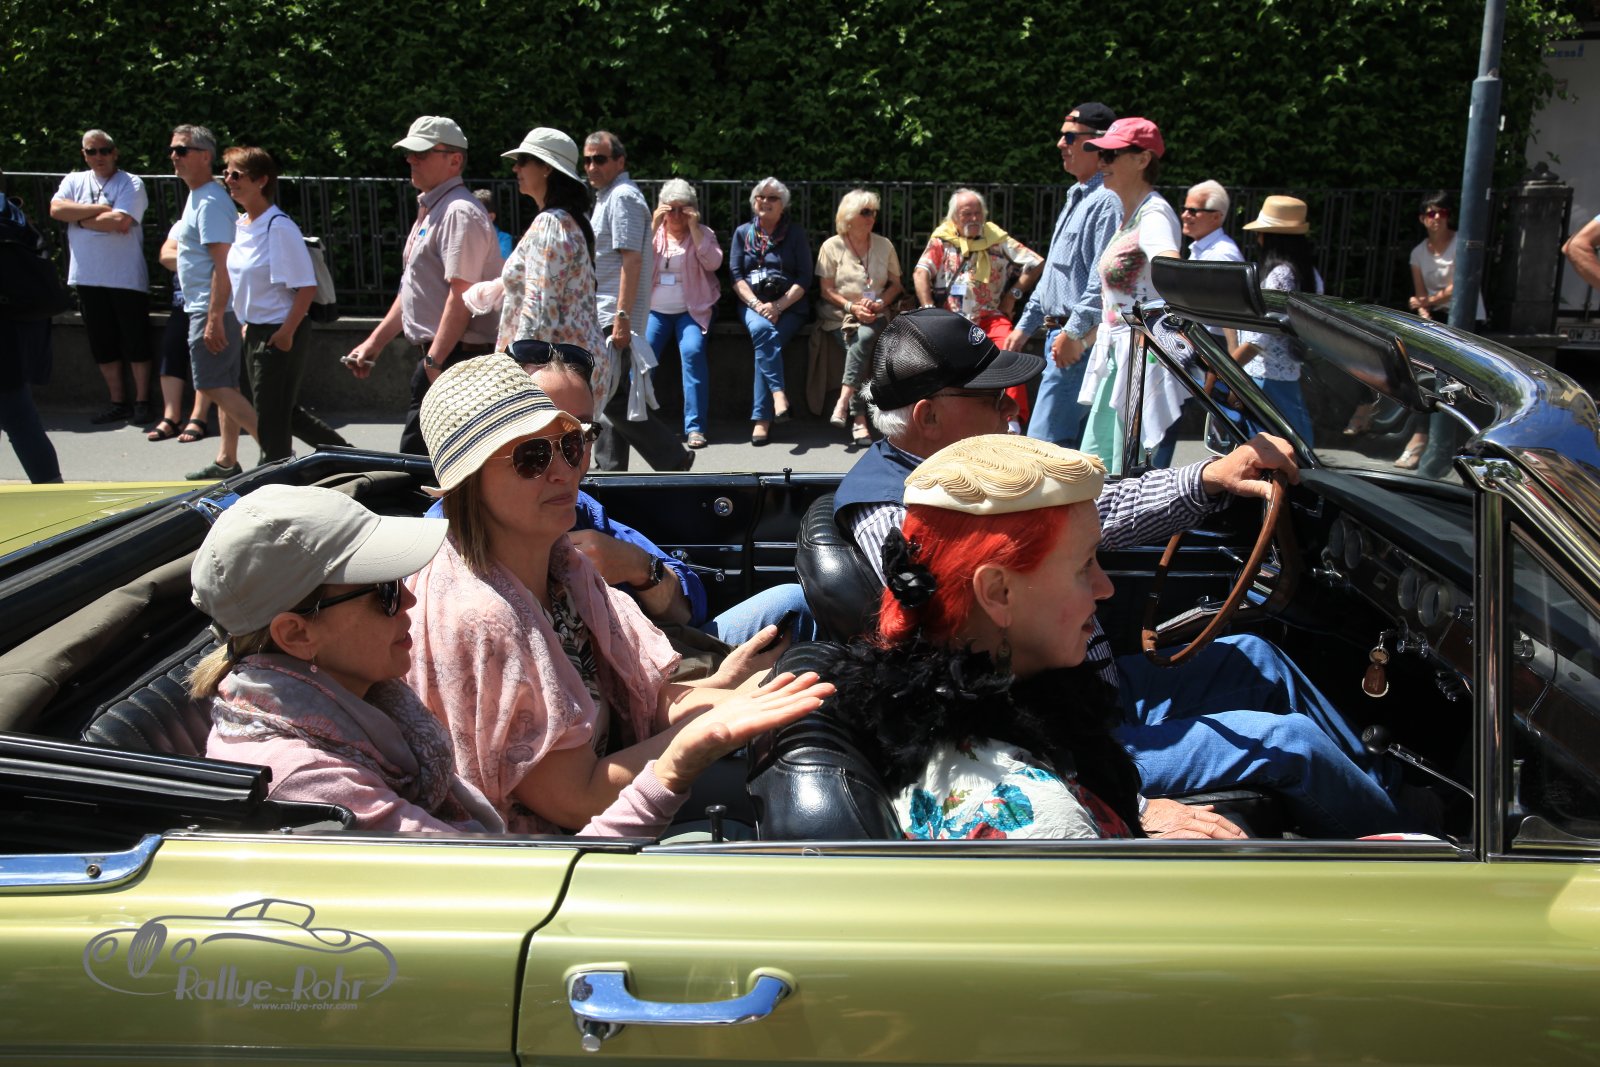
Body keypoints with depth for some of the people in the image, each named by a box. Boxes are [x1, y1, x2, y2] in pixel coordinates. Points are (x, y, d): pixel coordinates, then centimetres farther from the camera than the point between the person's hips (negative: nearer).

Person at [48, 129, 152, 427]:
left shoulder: (131, 183, -3)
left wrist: (80, 219, -6)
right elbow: (56, 209, -6)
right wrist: (99, 208, -11)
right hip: (88, 277, 5)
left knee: (135, 342, 1)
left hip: (127, 277, -5)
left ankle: (142, 401, 10)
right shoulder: (74, 181, 12)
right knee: (102, 344, 9)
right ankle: (118, 402, 18)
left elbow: (121, 222, -17)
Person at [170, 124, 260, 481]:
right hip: (205, 308, 10)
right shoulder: (196, 197, 17)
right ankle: (226, 461, 17)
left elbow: (223, 264, -23)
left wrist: (214, 318, -27)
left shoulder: (210, 202, -15)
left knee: (212, 385, -11)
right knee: (224, 386, 11)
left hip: (213, 309, -10)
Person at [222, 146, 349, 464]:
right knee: (286, 411, 18)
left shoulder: (279, 227, -17)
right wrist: (247, 324, 15)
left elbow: (307, 287, -19)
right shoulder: (239, 225, 8)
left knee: (272, 415, 1)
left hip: (280, 333, -9)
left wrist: (286, 333, -20)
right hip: (256, 331, 9)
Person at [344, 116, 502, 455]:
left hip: (453, 357, -10)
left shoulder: (459, 212, -13)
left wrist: (434, 361, -24)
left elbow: (461, 295, -21)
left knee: (416, 458, -11)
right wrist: (374, 342, 25)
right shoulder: (429, 211, 19)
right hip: (433, 355, 10)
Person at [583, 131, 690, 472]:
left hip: (613, 317, -10)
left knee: (614, 400, -11)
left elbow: (631, 259, -20)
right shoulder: (606, 197, 20)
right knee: (607, 399, 11)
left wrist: (622, 317, -26)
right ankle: (609, 472, 17)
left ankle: (674, 459, -4)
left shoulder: (623, 197, -11)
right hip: (603, 316, 10)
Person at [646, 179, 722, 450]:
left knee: (693, 351, -27)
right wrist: (654, 226, -11)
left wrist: (694, 227, -10)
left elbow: (713, 262, -9)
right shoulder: (652, 231, 13)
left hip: (691, 310, -1)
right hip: (654, 310, 2)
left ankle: (695, 426, -24)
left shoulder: (703, 233, 10)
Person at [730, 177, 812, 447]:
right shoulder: (742, 233, 13)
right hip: (753, 304, 2)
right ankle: (778, 393, -39)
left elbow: (804, 278, 0)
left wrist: (778, 306, -14)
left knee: (764, 339, -30)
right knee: (762, 329, -34)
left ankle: (761, 419, -32)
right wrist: (757, 304, -12)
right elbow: (736, 275, 5)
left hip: (790, 307, -1)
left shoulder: (795, 234, 8)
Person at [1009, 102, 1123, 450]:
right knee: (1076, 444, 14)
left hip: (1079, 342, -11)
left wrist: (1075, 332, -24)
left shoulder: (1107, 201, -14)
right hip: (1060, 332, 11)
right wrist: (1025, 326, 25)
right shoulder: (1077, 198, 20)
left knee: (1044, 442, -13)